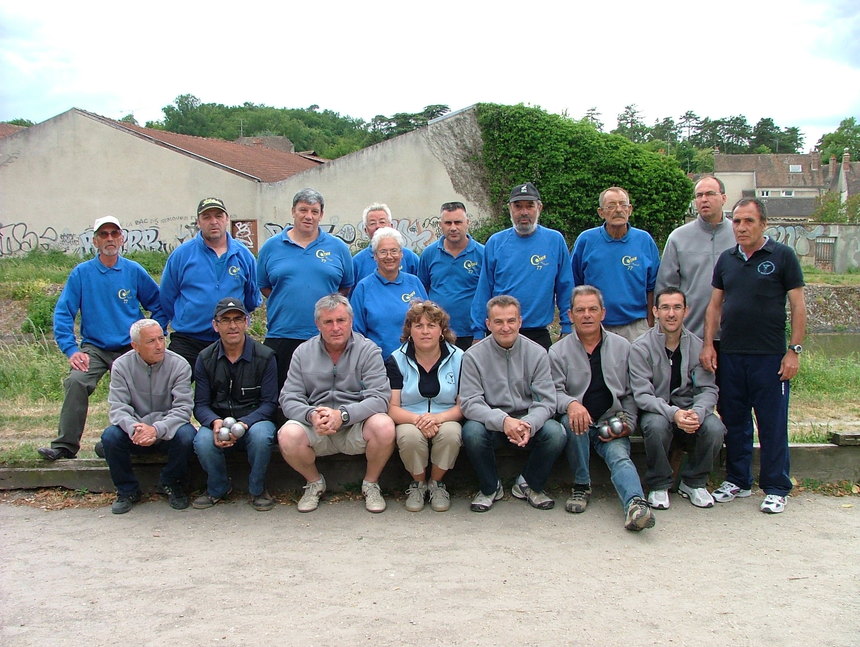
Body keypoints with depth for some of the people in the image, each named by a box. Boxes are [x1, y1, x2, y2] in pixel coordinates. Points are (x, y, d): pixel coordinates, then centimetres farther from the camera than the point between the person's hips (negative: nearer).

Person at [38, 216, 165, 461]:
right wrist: (72, 350, -10)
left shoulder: (135, 272, 5)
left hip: (131, 348, 1)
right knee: (76, 382, -26)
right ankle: (65, 445, -17)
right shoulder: (81, 273, 3)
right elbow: (62, 314, 1)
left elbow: (158, 306, 13)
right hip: (94, 347, -1)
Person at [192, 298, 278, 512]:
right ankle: (218, 488, 1)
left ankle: (257, 489, -7)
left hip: (255, 421, -2)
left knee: (261, 435, -36)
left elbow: (269, 403, -7)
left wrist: (244, 423, -25)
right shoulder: (205, 358, 4)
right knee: (203, 441, -31)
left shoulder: (265, 356, -4)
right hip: (218, 424, 2)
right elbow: (200, 404, 1)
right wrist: (215, 422, -23)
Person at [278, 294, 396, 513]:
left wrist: (343, 415, -29)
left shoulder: (368, 350, -2)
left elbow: (379, 397, -13)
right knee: (288, 435, -29)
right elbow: (289, 398, 0)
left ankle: (371, 484, -1)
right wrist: (311, 415, -23)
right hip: (316, 430, 2)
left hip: (357, 425, -1)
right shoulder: (303, 353, 6)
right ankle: (315, 482, 4)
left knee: (384, 426, -32)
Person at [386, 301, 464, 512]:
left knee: (451, 433, -33)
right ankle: (418, 484, -4)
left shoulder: (458, 358, 2)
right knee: (410, 436, -34)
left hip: (446, 421, 1)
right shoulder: (396, 360, 1)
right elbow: (391, 407, -5)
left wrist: (438, 418, -24)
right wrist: (417, 419, -26)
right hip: (409, 421, 0)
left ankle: (436, 483, -5)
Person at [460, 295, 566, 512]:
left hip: (528, 421, 1)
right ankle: (490, 488, -2)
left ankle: (529, 484, 3)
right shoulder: (474, 356, -6)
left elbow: (546, 402, -7)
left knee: (556, 433, -27)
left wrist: (529, 425, -30)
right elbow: (470, 403, -14)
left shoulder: (536, 353, -1)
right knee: (472, 432, -33)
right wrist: (503, 421, -32)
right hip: (490, 423, -1)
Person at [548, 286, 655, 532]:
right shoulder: (559, 351, 4)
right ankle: (581, 486, -18)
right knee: (572, 421, -34)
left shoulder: (622, 347, 10)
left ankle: (635, 504, -51)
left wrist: (628, 424, -2)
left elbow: (631, 393, 13)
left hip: (610, 424, 1)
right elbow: (554, 392, -5)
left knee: (620, 456, -27)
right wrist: (571, 404, -28)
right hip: (578, 422, -1)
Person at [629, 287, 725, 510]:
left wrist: (697, 412, -26)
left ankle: (694, 483, 0)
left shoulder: (698, 347, -1)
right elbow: (642, 395, -15)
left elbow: (708, 389, -4)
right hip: (655, 410, -2)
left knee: (715, 428, -27)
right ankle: (659, 485, -11)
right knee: (657, 425, -36)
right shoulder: (641, 348, -10)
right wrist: (673, 413, -32)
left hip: (689, 409, 3)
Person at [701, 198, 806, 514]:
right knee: (734, 421, 12)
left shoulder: (782, 256, -2)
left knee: (773, 424, 2)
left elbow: (797, 305, -3)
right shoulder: (726, 259, 10)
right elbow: (714, 304, 13)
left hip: (770, 356, -4)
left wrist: (794, 350, -9)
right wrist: (708, 344, 3)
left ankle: (775, 488, 13)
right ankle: (737, 480, 25)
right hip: (730, 354, 5)